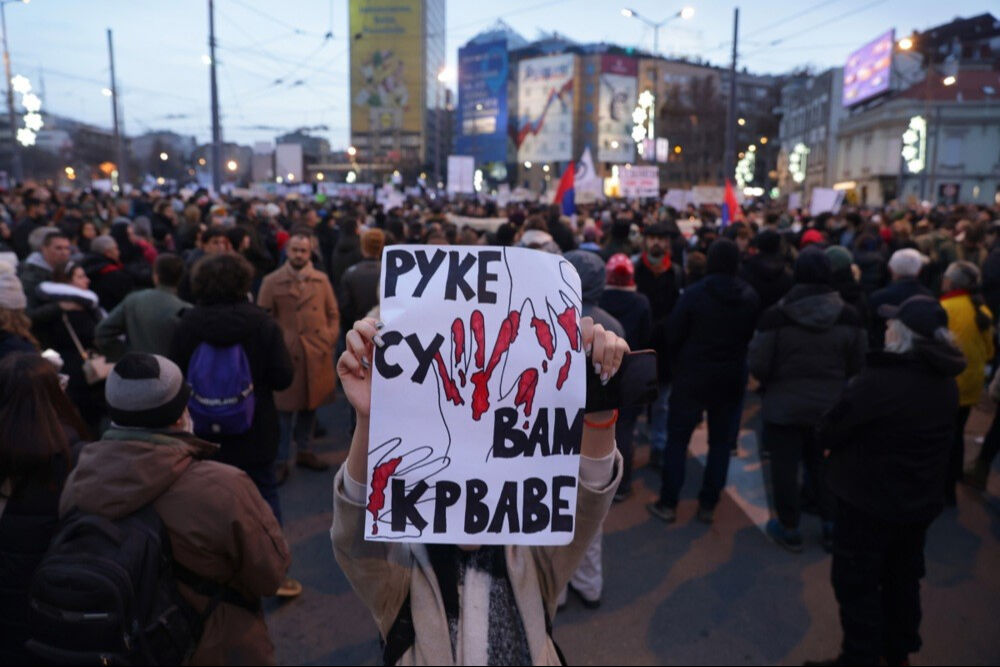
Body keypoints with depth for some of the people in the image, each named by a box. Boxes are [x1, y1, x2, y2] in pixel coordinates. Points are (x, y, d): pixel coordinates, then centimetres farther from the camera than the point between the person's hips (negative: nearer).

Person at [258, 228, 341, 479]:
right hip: (286, 355, -3)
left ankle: (304, 451, 30)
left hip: (318, 354, 4)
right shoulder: (272, 281, -2)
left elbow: (333, 314, 11)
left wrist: (330, 341, 0)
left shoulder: (321, 279, 8)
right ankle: (280, 461, 12)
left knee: (310, 405, 14)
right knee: (285, 409, 2)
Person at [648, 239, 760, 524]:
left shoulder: (694, 293, -12)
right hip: (732, 378, 3)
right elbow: (754, 335, 6)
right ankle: (708, 505, 16)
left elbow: (673, 335, -8)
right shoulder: (751, 297, -2)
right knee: (721, 442, 12)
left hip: (692, 375, -2)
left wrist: (678, 365, 7)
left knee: (677, 439, 8)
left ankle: (668, 504, 10)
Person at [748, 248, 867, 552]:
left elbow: (758, 365, -14)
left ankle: (789, 529, 23)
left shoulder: (776, 315, -18)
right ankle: (832, 526, 30)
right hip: (831, 405, 4)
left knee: (785, 466, 10)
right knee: (824, 465, 19)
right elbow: (859, 365, 0)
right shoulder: (849, 315, -8)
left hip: (784, 405, -3)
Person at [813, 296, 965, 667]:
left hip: (869, 500, -8)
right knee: (903, 578, 22)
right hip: (920, 500, 8)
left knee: (856, 582, 7)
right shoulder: (946, 384, 1)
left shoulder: (879, 381, -26)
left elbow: (829, 433, -19)